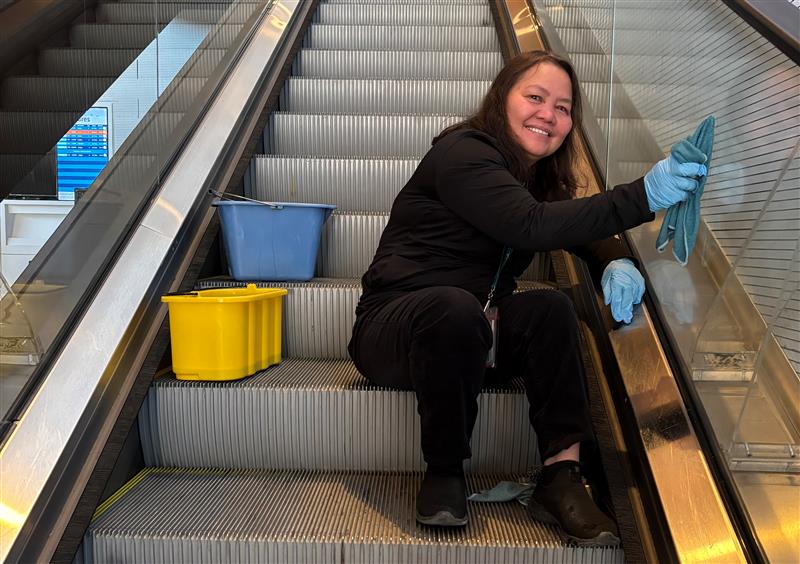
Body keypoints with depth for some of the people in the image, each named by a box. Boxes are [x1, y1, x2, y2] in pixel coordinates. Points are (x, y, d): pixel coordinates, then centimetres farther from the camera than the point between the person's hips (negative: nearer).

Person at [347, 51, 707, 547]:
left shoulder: (541, 177, 12)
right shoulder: (463, 153, -14)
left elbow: (582, 233, 14)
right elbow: (530, 226, -30)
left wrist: (617, 262, -11)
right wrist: (642, 197, -35)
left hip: (470, 336, 7)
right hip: (395, 328, -6)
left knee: (550, 308, -21)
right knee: (455, 307, -38)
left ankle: (562, 476, -21)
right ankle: (444, 472, -18)